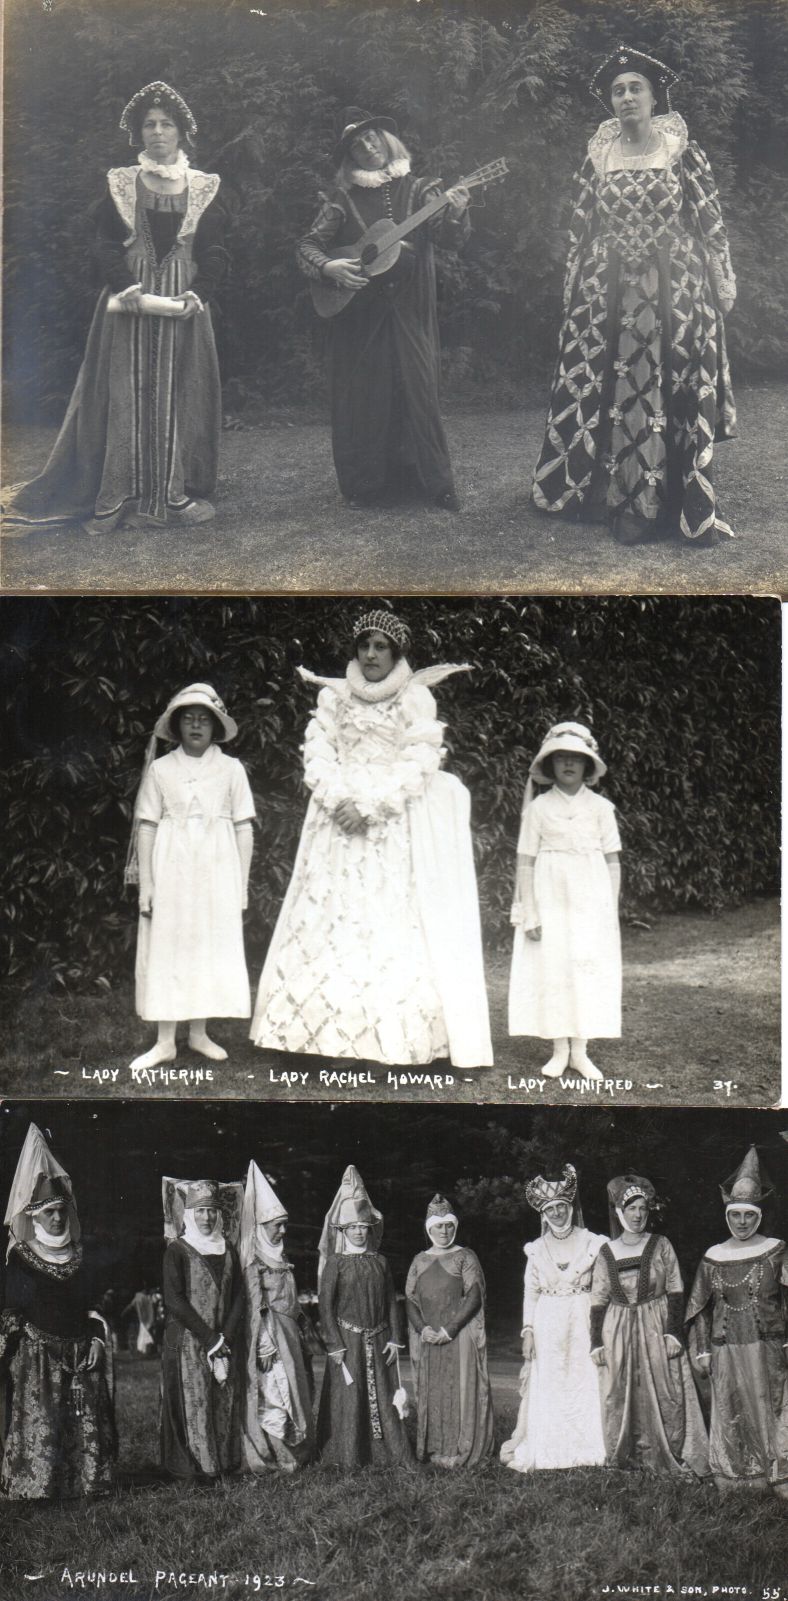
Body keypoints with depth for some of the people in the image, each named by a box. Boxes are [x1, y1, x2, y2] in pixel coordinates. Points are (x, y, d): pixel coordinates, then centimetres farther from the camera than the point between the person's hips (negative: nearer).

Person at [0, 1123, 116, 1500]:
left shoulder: (77, 1257, 12)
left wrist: (96, 1339, 3)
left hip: (80, 1353, 4)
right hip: (37, 1354, -4)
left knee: (86, 1421, 3)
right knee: (39, 1422, -6)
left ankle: (86, 1481, 12)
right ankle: (38, 1485, 2)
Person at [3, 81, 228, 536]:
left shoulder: (204, 188, 8)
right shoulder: (119, 184, 7)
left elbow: (216, 252, 3)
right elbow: (105, 246, 0)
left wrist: (197, 295, -13)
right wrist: (132, 292, -15)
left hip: (185, 307, 0)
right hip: (130, 303, 0)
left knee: (182, 397, 0)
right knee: (127, 395, -2)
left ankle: (179, 495, 5)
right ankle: (128, 498, 1)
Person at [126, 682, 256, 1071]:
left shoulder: (231, 769, 3)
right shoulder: (161, 769, 3)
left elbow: (244, 830, 4)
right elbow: (147, 828, 3)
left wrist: (242, 885, 1)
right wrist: (145, 884, -2)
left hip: (217, 871, 1)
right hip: (171, 870, -1)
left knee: (212, 948, 5)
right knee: (166, 949, 0)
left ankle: (199, 1033, 18)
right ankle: (165, 1041, 5)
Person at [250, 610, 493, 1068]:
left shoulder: (416, 698, 4)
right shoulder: (334, 696, 12)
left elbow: (418, 764, -5)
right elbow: (318, 754, 5)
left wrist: (370, 806, -15)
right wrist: (339, 799, -12)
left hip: (396, 827, -2)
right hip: (340, 821, 3)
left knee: (399, 923, -8)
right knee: (328, 916, -1)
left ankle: (399, 1032, -8)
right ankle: (309, 1026, 0)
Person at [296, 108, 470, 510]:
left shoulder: (417, 190, 3)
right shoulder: (344, 198, 2)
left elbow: (450, 236, -8)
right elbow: (307, 245, 2)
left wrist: (455, 214, -29)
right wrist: (328, 267, -18)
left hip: (409, 314, 0)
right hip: (358, 316, 0)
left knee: (418, 391, 0)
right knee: (362, 397, 3)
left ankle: (434, 485, 8)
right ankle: (364, 487, 13)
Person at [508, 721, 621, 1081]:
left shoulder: (600, 807, 3)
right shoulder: (538, 808, 0)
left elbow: (613, 862, 5)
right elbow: (525, 862, -1)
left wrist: (611, 912, 0)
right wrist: (529, 913, -6)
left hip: (590, 900, 1)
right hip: (549, 898, -1)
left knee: (588, 970, 1)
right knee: (550, 969, -1)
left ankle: (580, 1051, 10)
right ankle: (559, 1050, 10)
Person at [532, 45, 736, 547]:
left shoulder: (683, 152, -1)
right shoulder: (597, 157, 6)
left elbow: (711, 224, 0)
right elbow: (580, 232, 10)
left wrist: (722, 289, -2)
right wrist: (574, 294, 10)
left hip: (676, 290, -2)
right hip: (610, 293, 2)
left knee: (678, 393, -1)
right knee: (617, 394, 3)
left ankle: (691, 508, 6)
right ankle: (630, 504, 12)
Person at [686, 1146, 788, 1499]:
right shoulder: (713, 1258, 6)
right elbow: (700, 1308, 11)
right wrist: (701, 1351, 7)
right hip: (726, 1353, 2)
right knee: (731, 1417, 5)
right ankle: (735, 1482, 14)